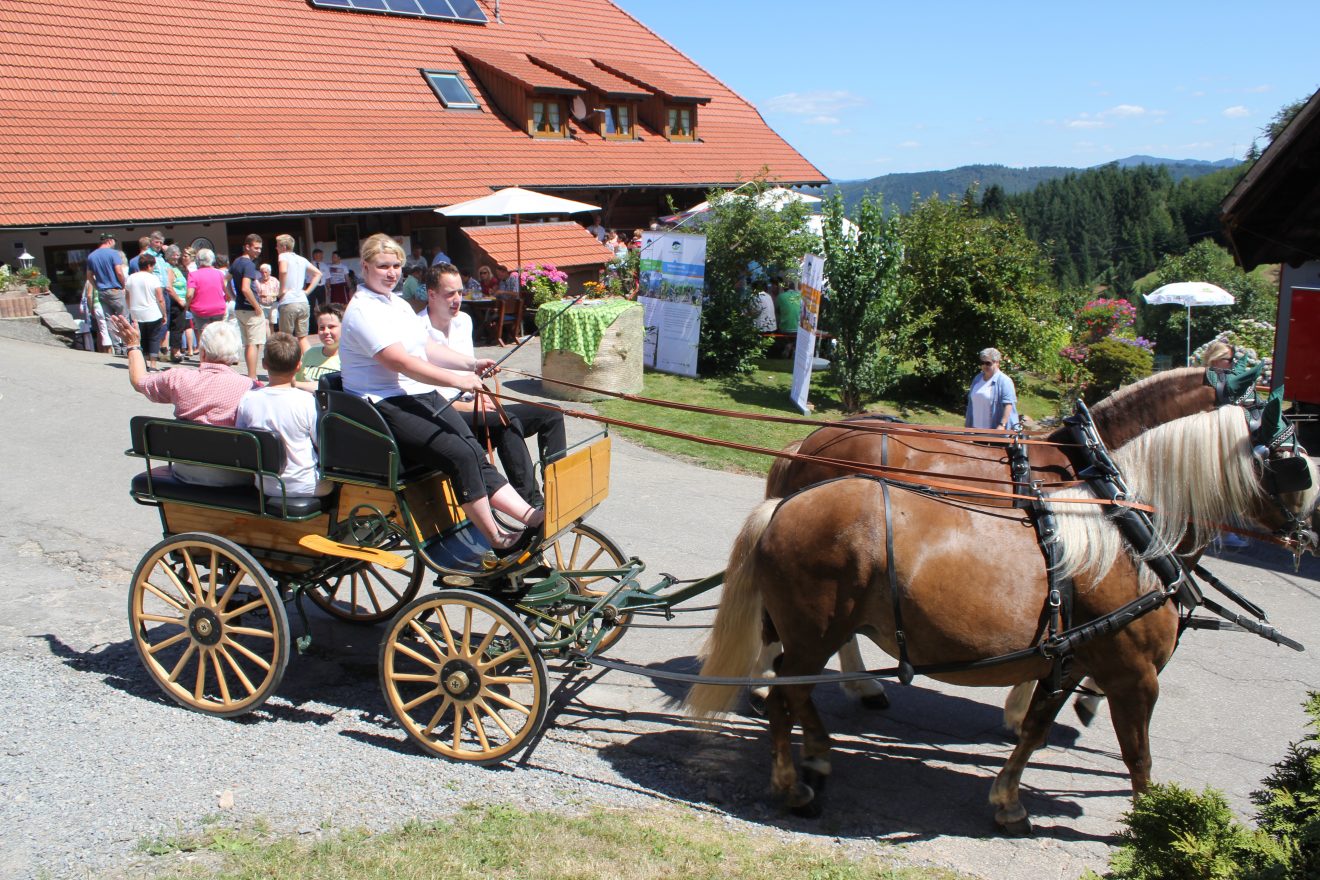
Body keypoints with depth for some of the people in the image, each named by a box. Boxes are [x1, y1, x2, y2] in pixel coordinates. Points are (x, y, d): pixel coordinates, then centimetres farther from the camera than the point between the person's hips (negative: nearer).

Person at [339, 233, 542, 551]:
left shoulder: (400, 304, 19)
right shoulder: (363, 311, -12)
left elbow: (428, 349, 18)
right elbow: (400, 362, -22)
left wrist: (471, 363, 2)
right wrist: (456, 379, -27)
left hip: (424, 396, 9)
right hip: (387, 407, -9)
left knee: (476, 453, -10)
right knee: (461, 454, -23)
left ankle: (530, 516, -17)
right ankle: (498, 540, -16)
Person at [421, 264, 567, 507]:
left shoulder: (464, 321, 15)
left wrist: (480, 396, 5)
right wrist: (466, 406, -17)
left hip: (471, 407, 9)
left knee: (550, 414, -5)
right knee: (506, 420, -34)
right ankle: (531, 502, -35)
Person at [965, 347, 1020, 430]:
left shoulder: (1004, 381, -10)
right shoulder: (978, 379, 14)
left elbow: (1008, 404, -18)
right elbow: (971, 401, 21)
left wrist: (1002, 424, -26)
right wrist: (968, 422, 19)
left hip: (995, 429, -7)